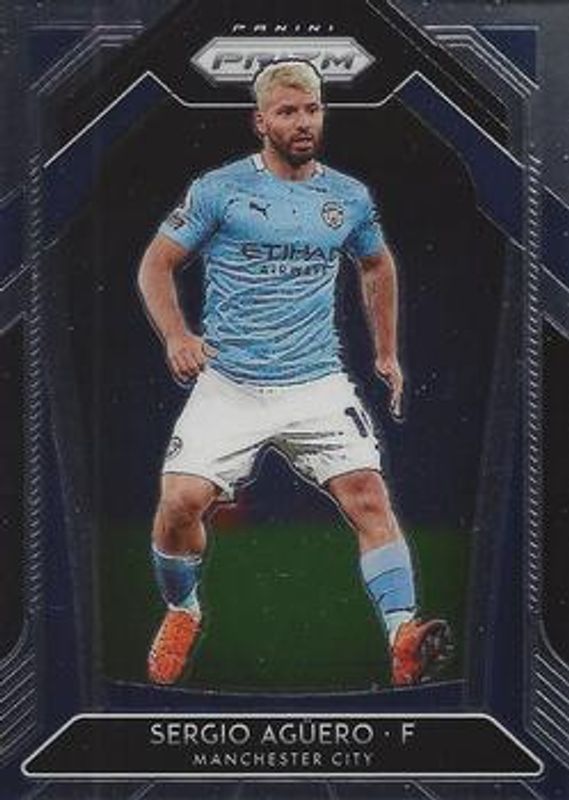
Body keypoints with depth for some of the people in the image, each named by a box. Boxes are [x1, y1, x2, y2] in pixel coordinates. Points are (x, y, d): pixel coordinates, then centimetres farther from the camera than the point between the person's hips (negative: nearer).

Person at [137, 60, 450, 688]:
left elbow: (377, 265, 28)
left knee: (369, 496, -16)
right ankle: (182, 613, 16)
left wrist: (387, 352, 25)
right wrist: (176, 336, -13)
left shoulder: (350, 197, 9)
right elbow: (156, 263, 4)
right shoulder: (219, 189, -1)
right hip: (227, 386, -2)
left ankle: (403, 638, -16)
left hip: (317, 384, 2)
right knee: (179, 502, -12)